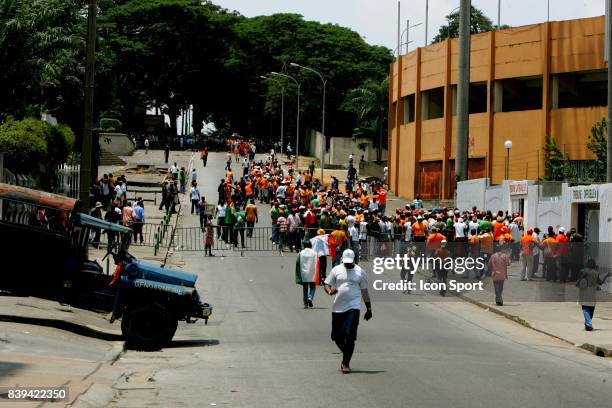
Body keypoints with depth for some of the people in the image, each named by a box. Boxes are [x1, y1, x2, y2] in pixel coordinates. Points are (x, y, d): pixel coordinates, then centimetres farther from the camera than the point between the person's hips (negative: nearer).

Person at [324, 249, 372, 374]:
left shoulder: (360, 272, 6)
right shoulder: (336, 270, 7)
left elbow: (364, 291, 13)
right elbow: (327, 284, 9)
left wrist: (369, 308, 12)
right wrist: (330, 291, -15)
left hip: (353, 307, -2)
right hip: (337, 307, 2)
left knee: (349, 336, -13)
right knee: (337, 336, 7)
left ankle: (346, 363, -6)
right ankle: (346, 356, 33)